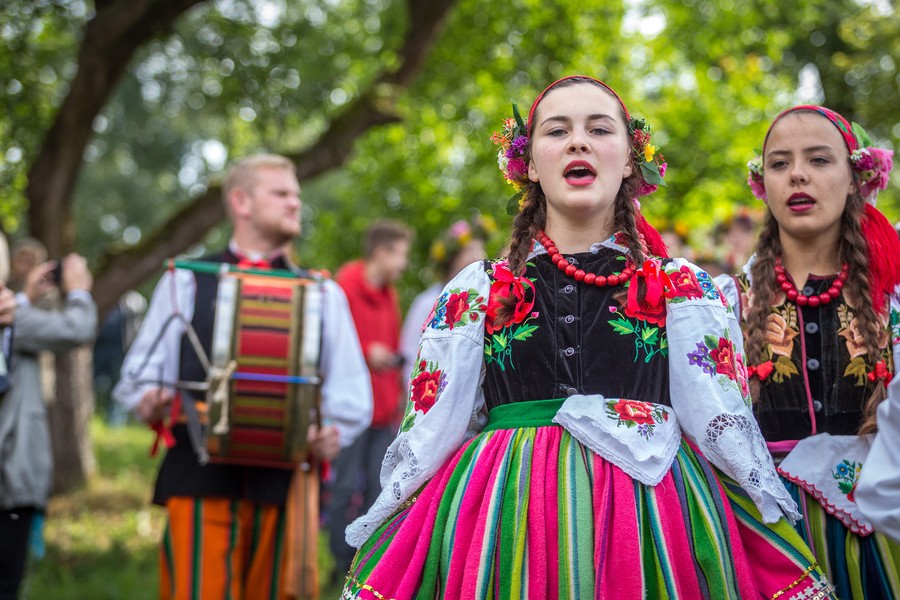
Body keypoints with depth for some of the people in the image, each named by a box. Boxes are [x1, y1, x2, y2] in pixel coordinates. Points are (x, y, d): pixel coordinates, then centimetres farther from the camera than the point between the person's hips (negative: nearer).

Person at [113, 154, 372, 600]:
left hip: (286, 479, 2)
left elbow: (351, 389, 10)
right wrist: (149, 401, -11)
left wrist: (333, 433, -10)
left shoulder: (322, 293, 17)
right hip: (199, 477, -2)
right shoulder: (185, 282, 13)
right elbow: (139, 373, 11)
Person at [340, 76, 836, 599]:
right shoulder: (475, 293, 11)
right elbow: (429, 432, 10)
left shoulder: (686, 290, 9)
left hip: (651, 512, 0)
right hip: (508, 518, 1)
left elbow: (730, 433, 6)